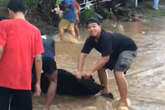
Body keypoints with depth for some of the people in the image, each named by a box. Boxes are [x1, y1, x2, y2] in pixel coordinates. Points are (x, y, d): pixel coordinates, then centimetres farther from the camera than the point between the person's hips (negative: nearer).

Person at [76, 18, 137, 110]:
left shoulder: (106, 37, -36)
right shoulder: (91, 40, -11)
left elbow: (105, 58, -37)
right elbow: (83, 55, -14)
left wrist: (90, 71, -34)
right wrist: (79, 71, -27)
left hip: (128, 49, -9)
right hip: (115, 51, 9)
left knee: (118, 72, -25)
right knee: (101, 67, 4)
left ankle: (124, 103, -18)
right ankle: (105, 92, 23)